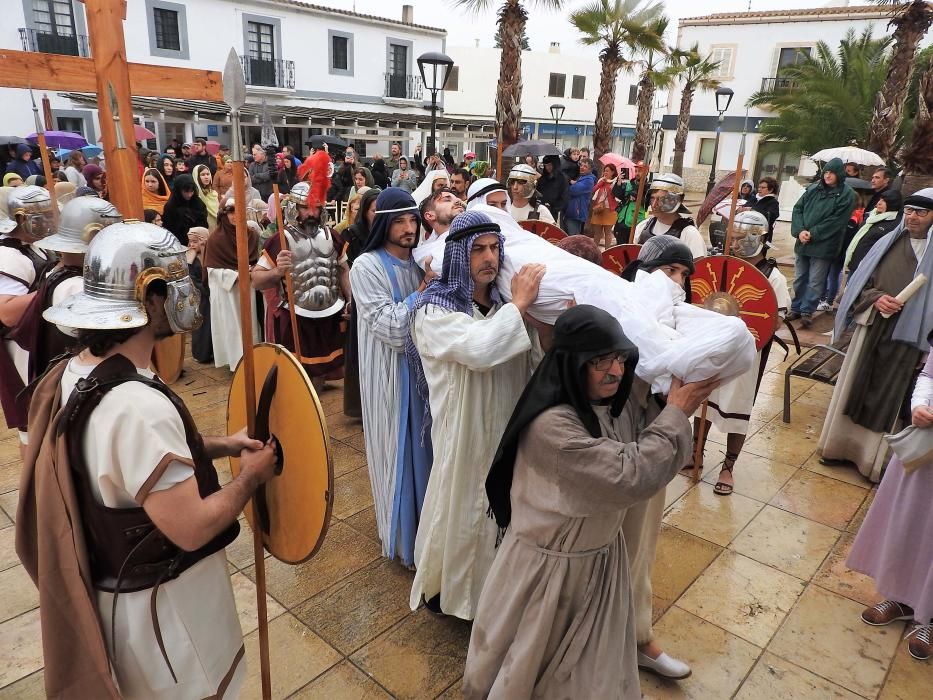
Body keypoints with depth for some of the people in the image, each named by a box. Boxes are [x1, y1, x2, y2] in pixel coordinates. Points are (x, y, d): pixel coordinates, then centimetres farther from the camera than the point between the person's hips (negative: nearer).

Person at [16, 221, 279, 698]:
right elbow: (190, 529, -32)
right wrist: (250, 477, -16)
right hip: (162, 604, -8)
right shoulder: (139, 405, -36)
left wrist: (217, 447, 3)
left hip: (109, 585, 8)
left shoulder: (69, 375, -6)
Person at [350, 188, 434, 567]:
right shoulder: (366, 267, -13)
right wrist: (423, 291, -18)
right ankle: (402, 535, 26)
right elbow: (390, 328, -22)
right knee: (399, 450, 7)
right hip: (391, 374, -5)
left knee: (424, 446, 16)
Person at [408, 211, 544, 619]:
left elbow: (533, 362, 6)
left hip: (506, 425, 6)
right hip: (466, 431, -6)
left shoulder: (502, 301, 2)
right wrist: (519, 305, -24)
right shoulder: (435, 310, -16)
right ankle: (445, 586, 36)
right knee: (462, 507, 10)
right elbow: (479, 349, -34)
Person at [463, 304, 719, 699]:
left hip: (603, 555, 7)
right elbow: (630, 477, -32)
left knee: (597, 668, 28)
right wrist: (676, 413, -22)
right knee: (530, 665, 21)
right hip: (550, 566, -6)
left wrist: (679, 398, -14)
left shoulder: (621, 395, -9)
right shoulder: (550, 425, -34)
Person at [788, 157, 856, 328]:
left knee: (815, 282, 0)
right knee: (799, 278, 12)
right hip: (803, 242, 4)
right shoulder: (813, 189, 7)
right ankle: (796, 308, 23)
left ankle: (807, 311, 9)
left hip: (824, 245, -4)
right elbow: (797, 208, 5)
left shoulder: (846, 194, -5)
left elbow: (836, 220, -11)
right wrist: (800, 230, -10)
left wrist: (813, 234, -15)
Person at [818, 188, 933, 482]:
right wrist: (876, 298, -12)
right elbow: (861, 282, 7)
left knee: (889, 397, 5)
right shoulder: (888, 243, 5)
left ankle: (876, 458, 19)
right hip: (871, 328, 3)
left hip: (907, 337, -2)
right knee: (854, 388, 10)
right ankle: (844, 446, 25)